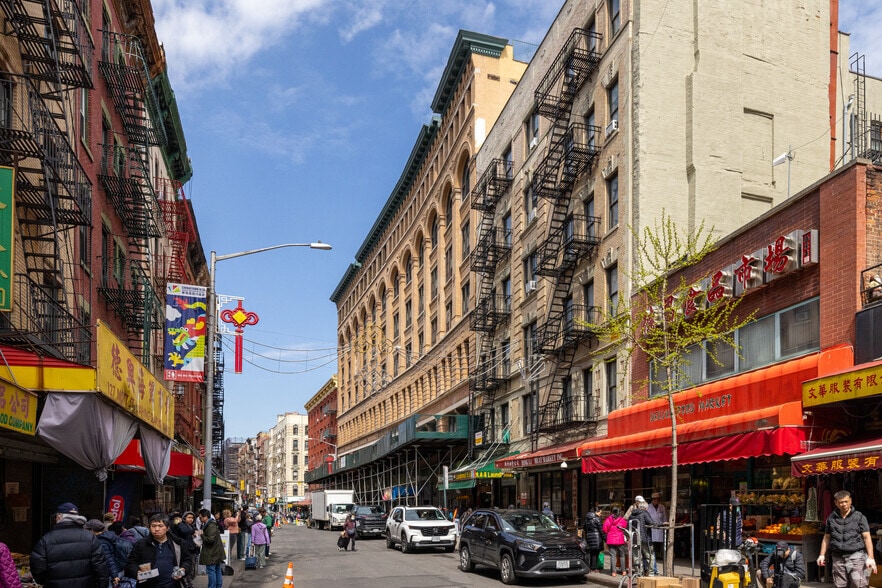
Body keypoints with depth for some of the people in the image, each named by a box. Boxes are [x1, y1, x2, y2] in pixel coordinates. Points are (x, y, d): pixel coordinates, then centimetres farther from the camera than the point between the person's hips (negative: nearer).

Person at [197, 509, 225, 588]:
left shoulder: (211, 526, -19)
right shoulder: (211, 524, 13)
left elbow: (211, 539, -24)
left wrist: (202, 535, -12)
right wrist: (202, 534, 7)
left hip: (212, 554, -10)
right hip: (216, 552, 10)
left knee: (211, 571, -4)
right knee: (217, 570, 14)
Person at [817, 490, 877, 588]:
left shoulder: (859, 517, 2)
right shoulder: (831, 518, 11)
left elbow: (866, 537, -1)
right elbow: (827, 538, 17)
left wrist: (870, 558, -8)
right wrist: (822, 555, 10)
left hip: (856, 556, -3)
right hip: (838, 558, 3)